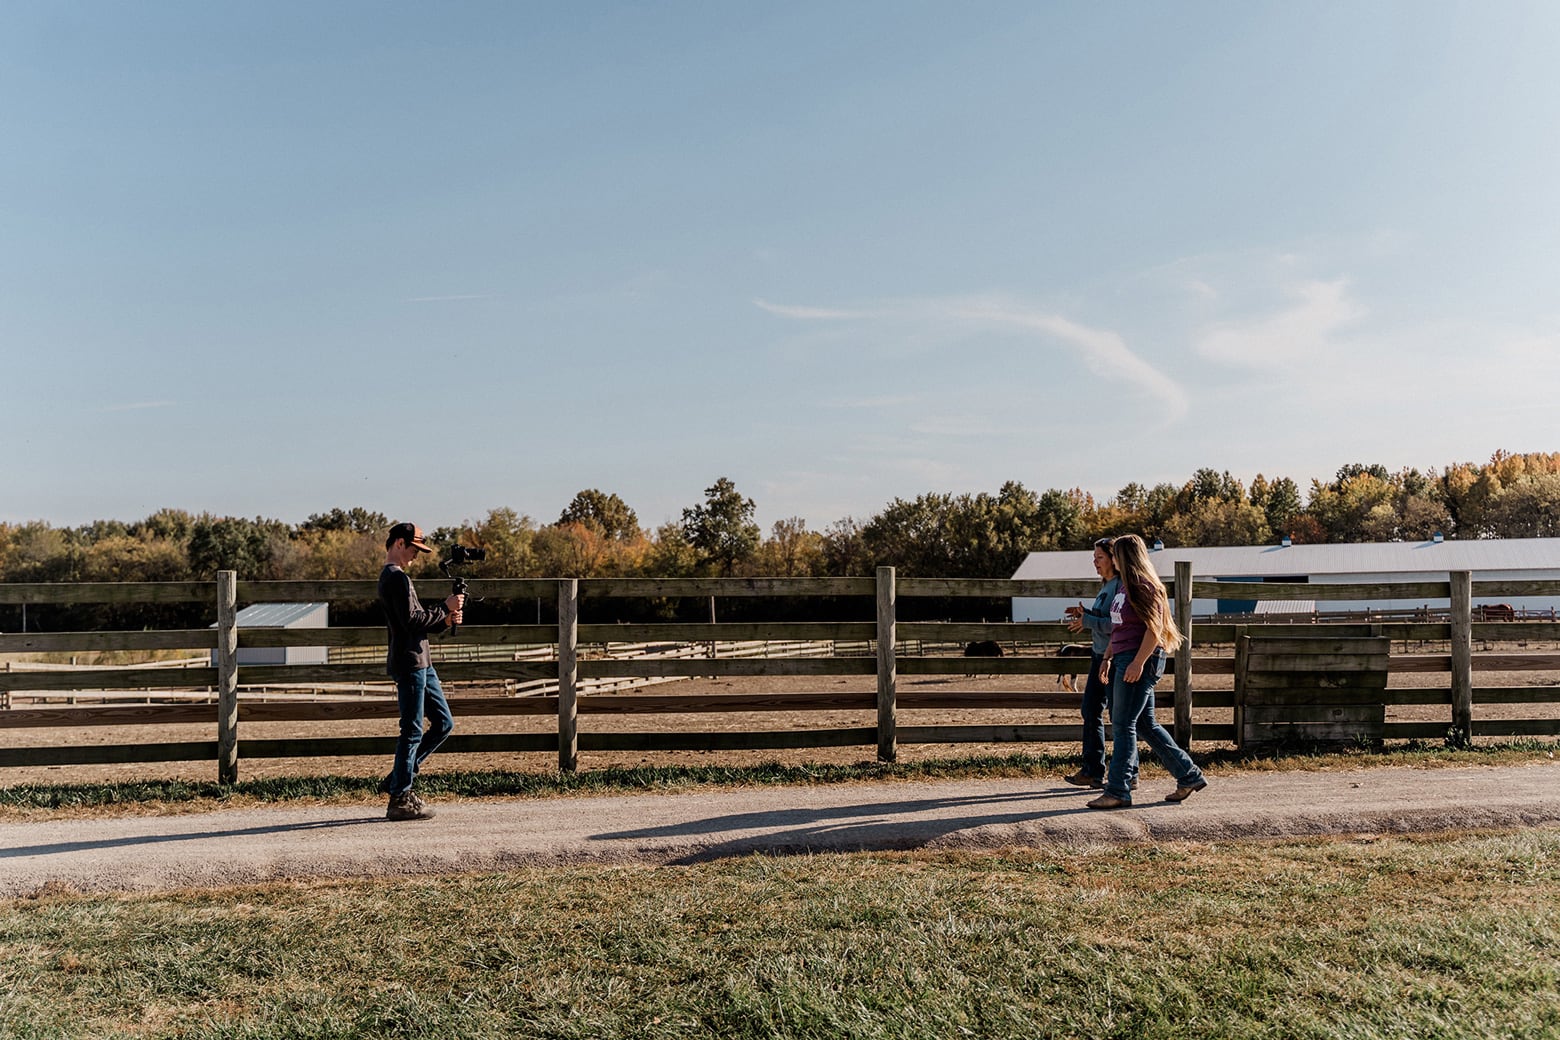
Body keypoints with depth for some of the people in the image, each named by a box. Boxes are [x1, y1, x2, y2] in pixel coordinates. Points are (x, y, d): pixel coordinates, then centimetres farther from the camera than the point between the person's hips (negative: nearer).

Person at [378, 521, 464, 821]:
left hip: (420, 662, 10)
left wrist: (444, 620, 7)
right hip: (409, 664, -10)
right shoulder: (398, 578, -13)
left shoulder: (389, 577, 21)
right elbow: (412, 620, -21)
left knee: (443, 723, 13)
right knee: (412, 731, -5)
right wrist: (445, 608, -11)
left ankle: (396, 780, 18)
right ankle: (400, 798, 4)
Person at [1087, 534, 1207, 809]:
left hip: (1140, 661, -10)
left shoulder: (1145, 587, -12)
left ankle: (1118, 791, -2)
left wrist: (1138, 662, -23)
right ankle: (1189, 776, 22)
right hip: (1124, 659, 10)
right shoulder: (1125, 586, 18)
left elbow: (1154, 628, -18)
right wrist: (1108, 658, 19)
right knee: (1145, 725, 12)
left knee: (1123, 725, -7)